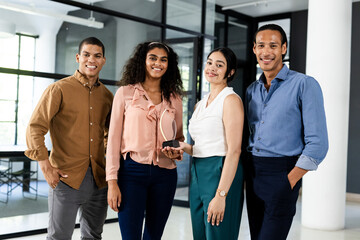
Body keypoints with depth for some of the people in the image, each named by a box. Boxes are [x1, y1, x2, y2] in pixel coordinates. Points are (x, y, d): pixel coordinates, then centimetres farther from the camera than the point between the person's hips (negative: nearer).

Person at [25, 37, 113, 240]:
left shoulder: (107, 95, 10)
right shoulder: (59, 89, -5)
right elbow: (35, 128, -8)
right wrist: (46, 167, -13)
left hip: (99, 179, 5)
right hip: (66, 178, -5)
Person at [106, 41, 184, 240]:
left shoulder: (174, 99, 11)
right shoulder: (126, 93, 2)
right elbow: (114, 138, 0)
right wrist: (112, 181, -6)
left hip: (164, 174, 3)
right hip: (132, 171, -3)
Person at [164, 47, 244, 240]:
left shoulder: (231, 99, -9)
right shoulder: (201, 104, 16)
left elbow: (234, 150, -16)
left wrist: (221, 195, -21)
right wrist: (185, 148, 2)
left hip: (221, 174, -8)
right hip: (197, 175, 8)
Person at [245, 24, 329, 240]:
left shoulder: (304, 85, -6)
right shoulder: (252, 90, 13)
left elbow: (317, 144, -11)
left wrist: (289, 181, -14)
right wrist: (246, 173, 7)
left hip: (281, 173, -6)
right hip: (252, 174, 6)